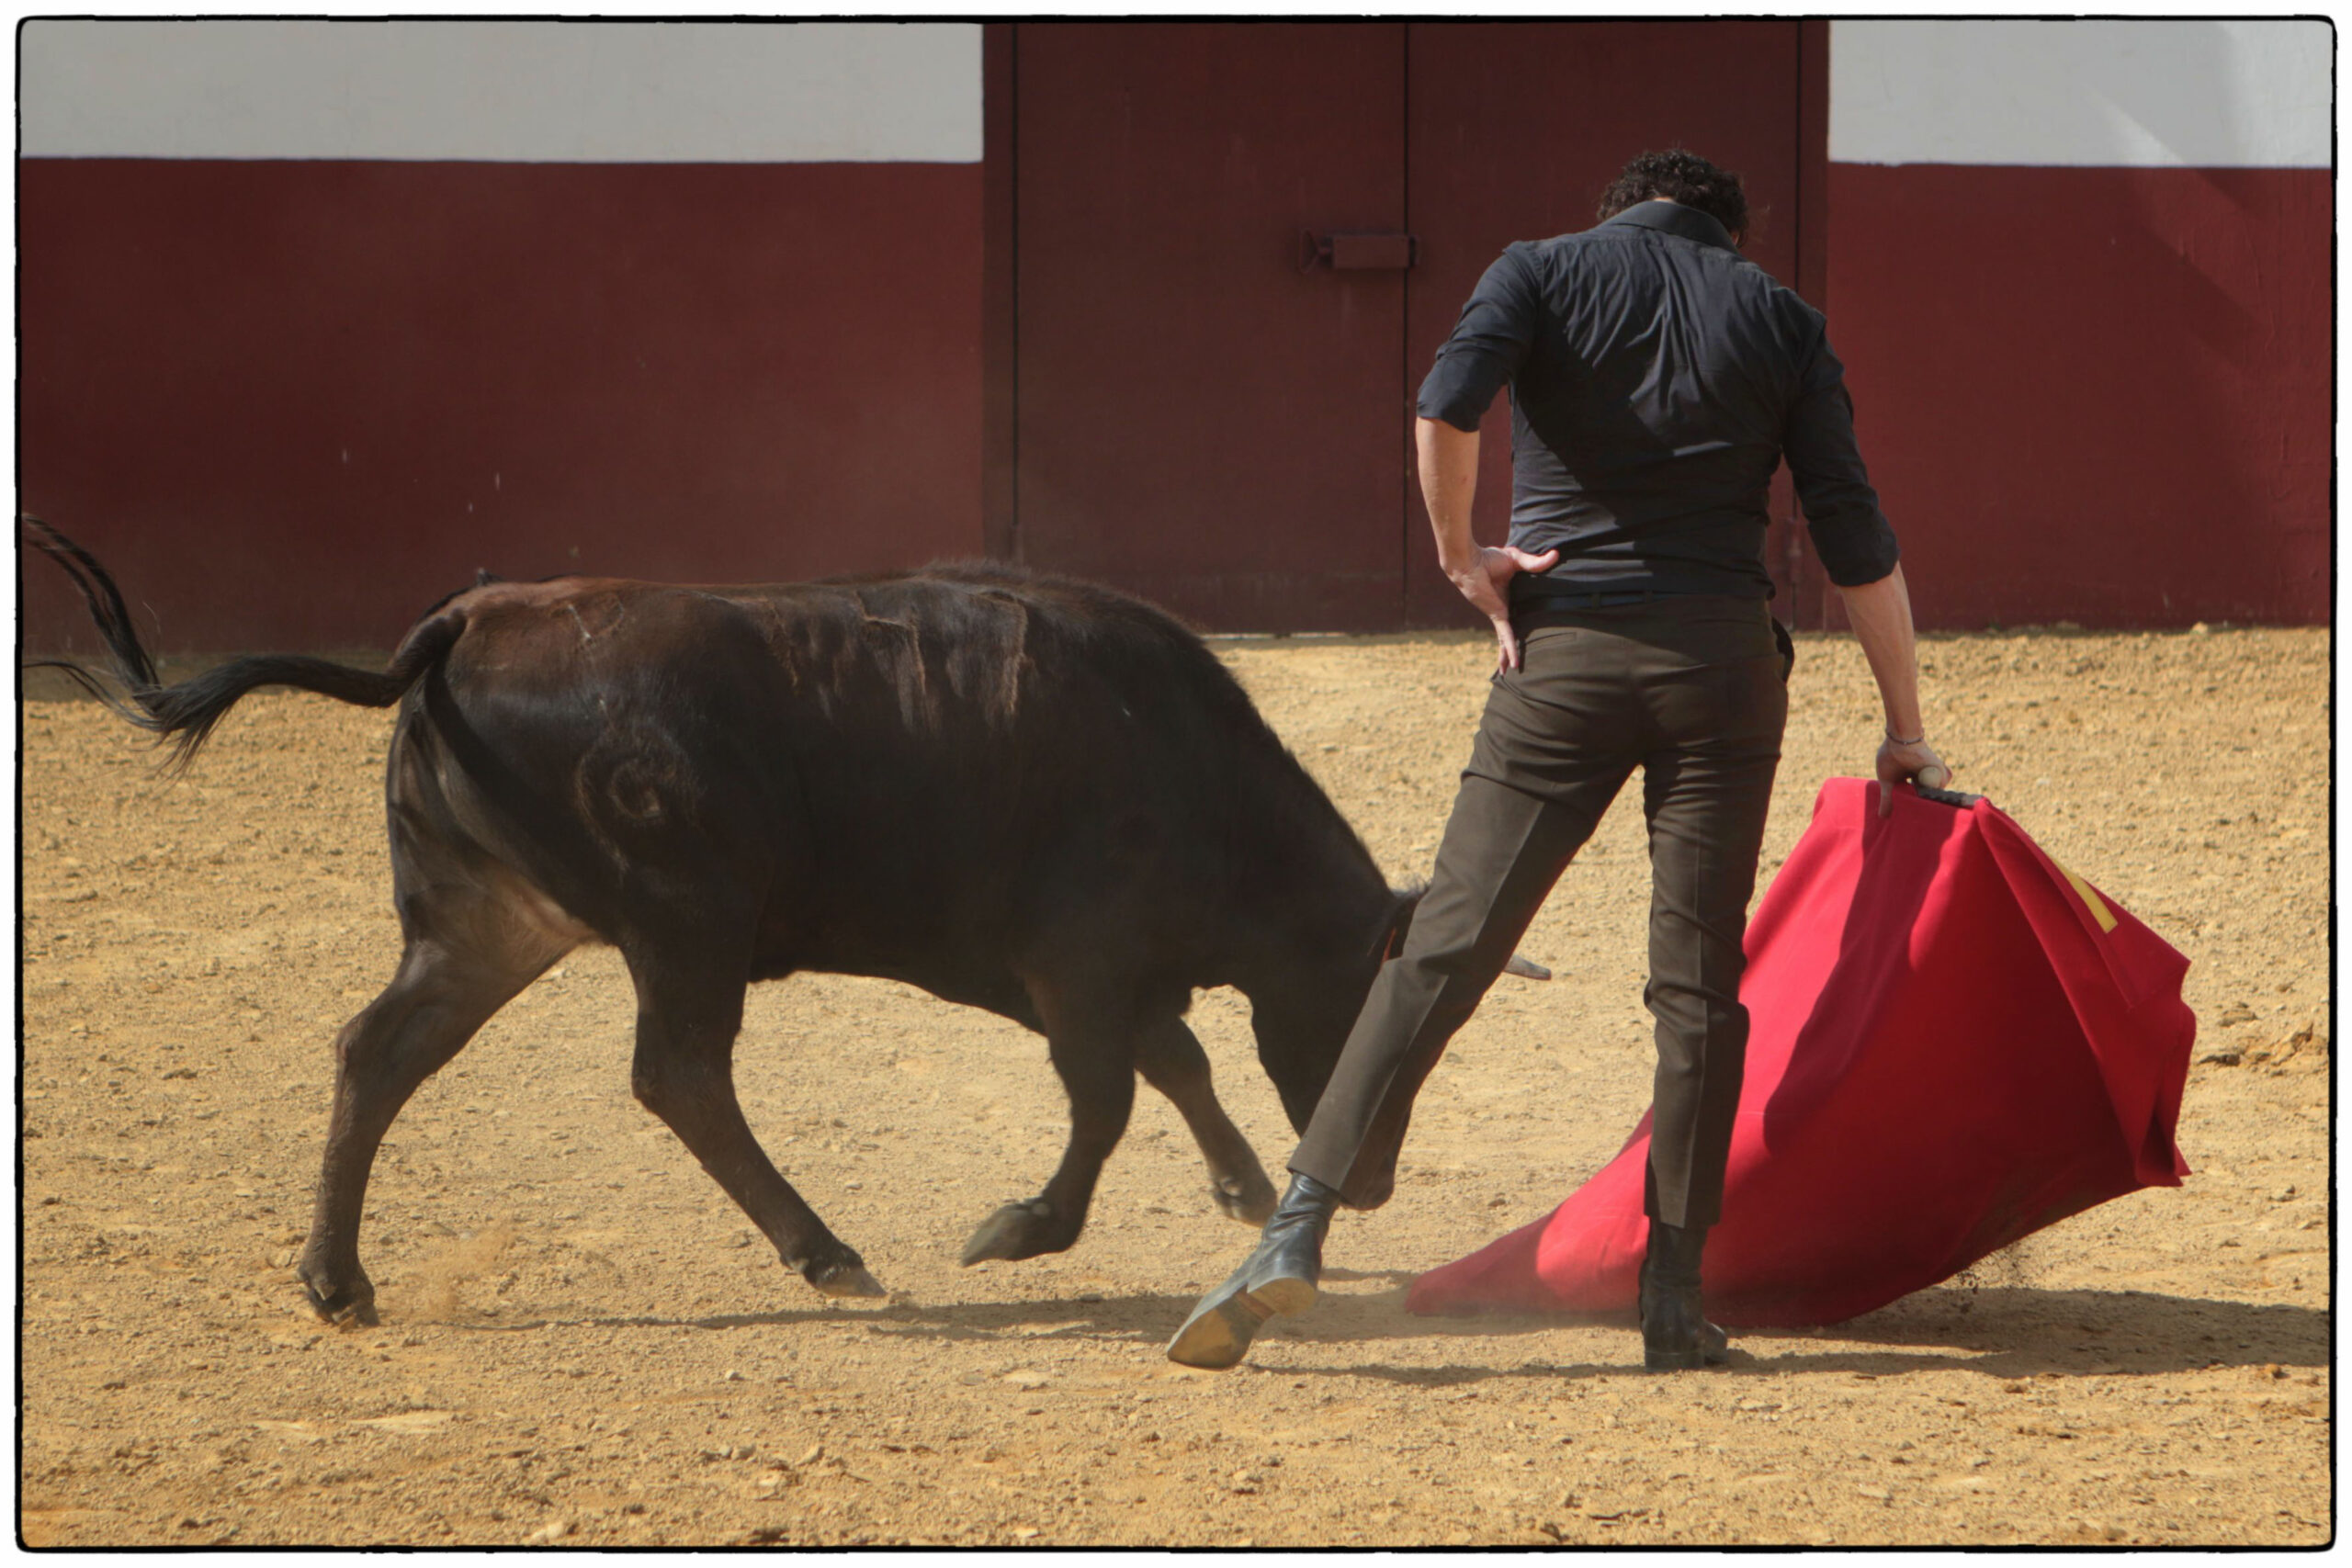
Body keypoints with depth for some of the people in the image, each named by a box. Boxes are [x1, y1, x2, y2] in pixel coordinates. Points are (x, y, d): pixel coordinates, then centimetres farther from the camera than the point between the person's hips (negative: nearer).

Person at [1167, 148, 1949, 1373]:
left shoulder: (1543, 273, 7)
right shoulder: (1778, 317, 10)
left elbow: (1447, 405, -15)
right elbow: (1854, 538, 6)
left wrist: (1460, 554, -2)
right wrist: (1904, 727, 11)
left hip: (1560, 660, 0)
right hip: (1720, 663, 0)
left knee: (1444, 954, 0)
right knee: (1697, 984, 6)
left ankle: (1298, 1228, -10)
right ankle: (1674, 1296, 3)